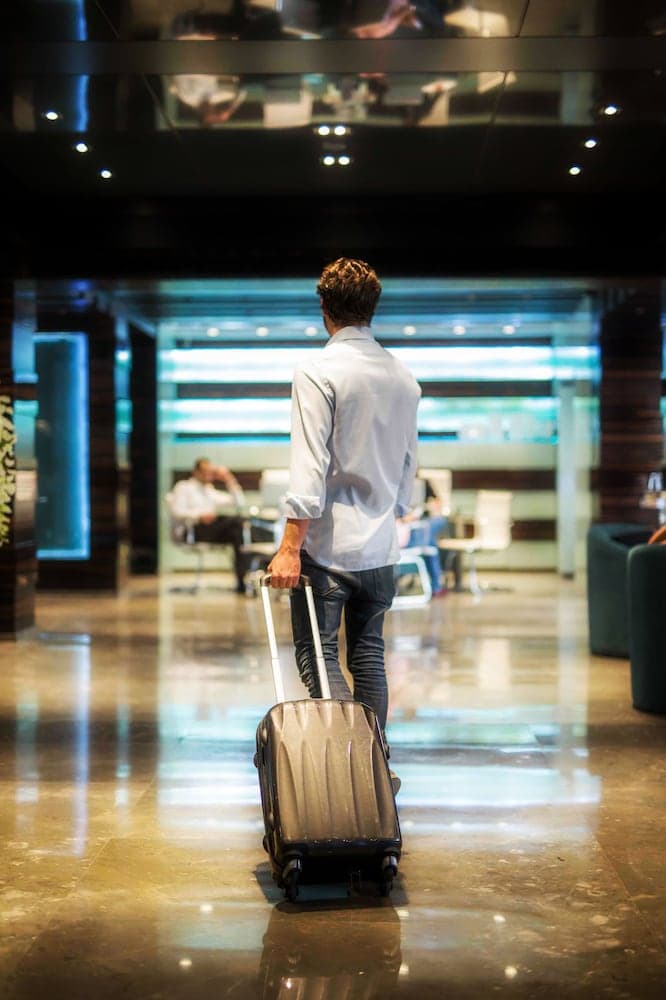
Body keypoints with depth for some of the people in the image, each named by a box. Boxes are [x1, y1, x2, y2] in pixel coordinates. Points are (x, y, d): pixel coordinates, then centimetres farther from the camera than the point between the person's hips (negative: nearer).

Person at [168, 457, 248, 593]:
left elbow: (239, 502, 29)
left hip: (214, 528, 6)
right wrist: (199, 515, -16)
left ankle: (242, 582, -37)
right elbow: (177, 511, -3)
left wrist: (229, 480, 21)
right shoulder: (183, 487, 15)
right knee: (236, 520, -29)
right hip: (196, 529, -6)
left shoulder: (210, 491, 34)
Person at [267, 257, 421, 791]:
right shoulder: (403, 376, 8)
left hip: (328, 544, -6)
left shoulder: (318, 372, -11)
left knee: (317, 654, -1)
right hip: (381, 546, 6)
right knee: (369, 655, 13)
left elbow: (309, 469, -18)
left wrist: (290, 547, -17)